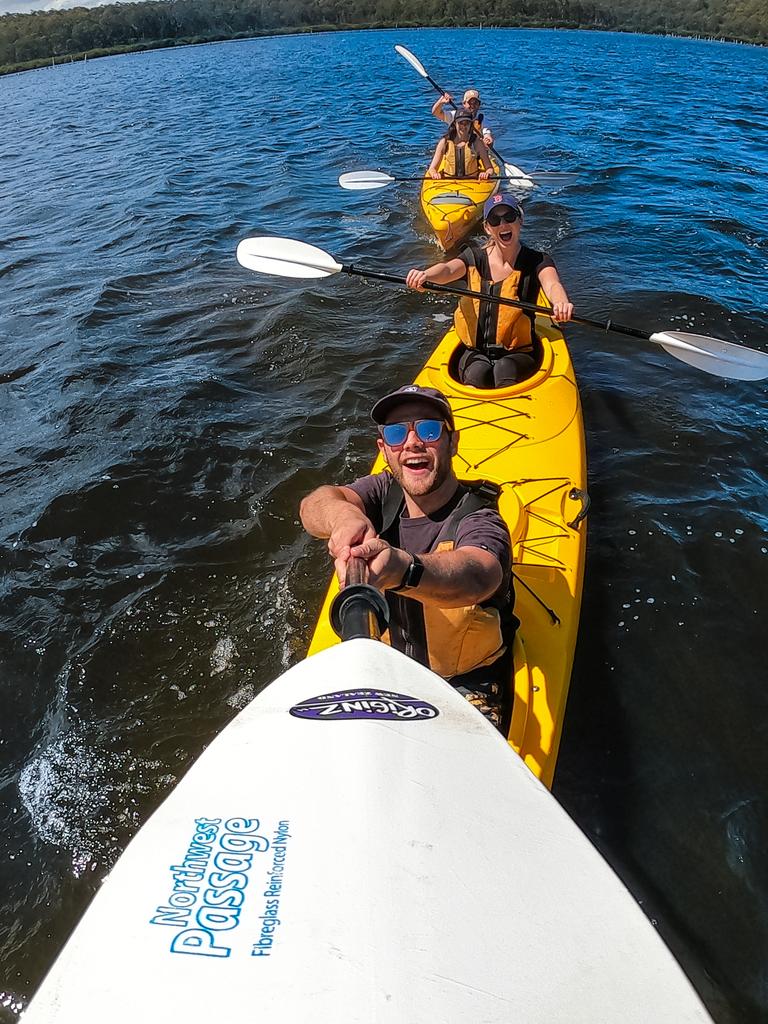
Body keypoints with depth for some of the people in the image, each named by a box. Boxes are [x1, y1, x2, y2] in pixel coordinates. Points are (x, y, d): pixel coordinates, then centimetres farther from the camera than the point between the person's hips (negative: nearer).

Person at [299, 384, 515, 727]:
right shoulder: (383, 492, -4)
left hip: (463, 688, -3)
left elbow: (476, 576, -44)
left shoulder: (480, 521, -21)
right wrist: (343, 515, -48)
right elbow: (315, 504, -23)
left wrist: (402, 569, -65)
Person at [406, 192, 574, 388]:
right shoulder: (475, 257, 6)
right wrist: (425, 275, -41)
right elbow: (447, 270, -16)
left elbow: (552, 284, -21)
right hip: (476, 353, 1)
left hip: (518, 355, -1)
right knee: (478, 372, -30)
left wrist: (561, 302, -47)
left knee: (505, 369, -33)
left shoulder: (536, 261, 1)